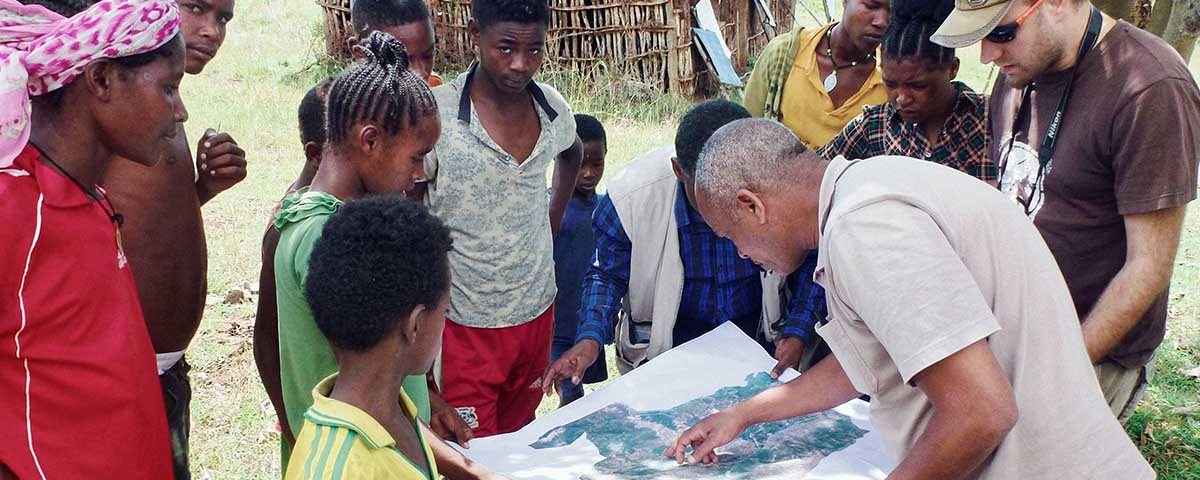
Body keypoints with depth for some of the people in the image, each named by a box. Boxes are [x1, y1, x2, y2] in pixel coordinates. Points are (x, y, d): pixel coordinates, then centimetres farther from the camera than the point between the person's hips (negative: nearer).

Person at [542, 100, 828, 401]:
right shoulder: (631, 196, -26)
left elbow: (813, 262, -4)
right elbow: (607, 274, -9)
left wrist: (798, 332, -15)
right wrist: (591, 337, -26)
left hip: (759, 330, 1)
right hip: (665, 337, 0)